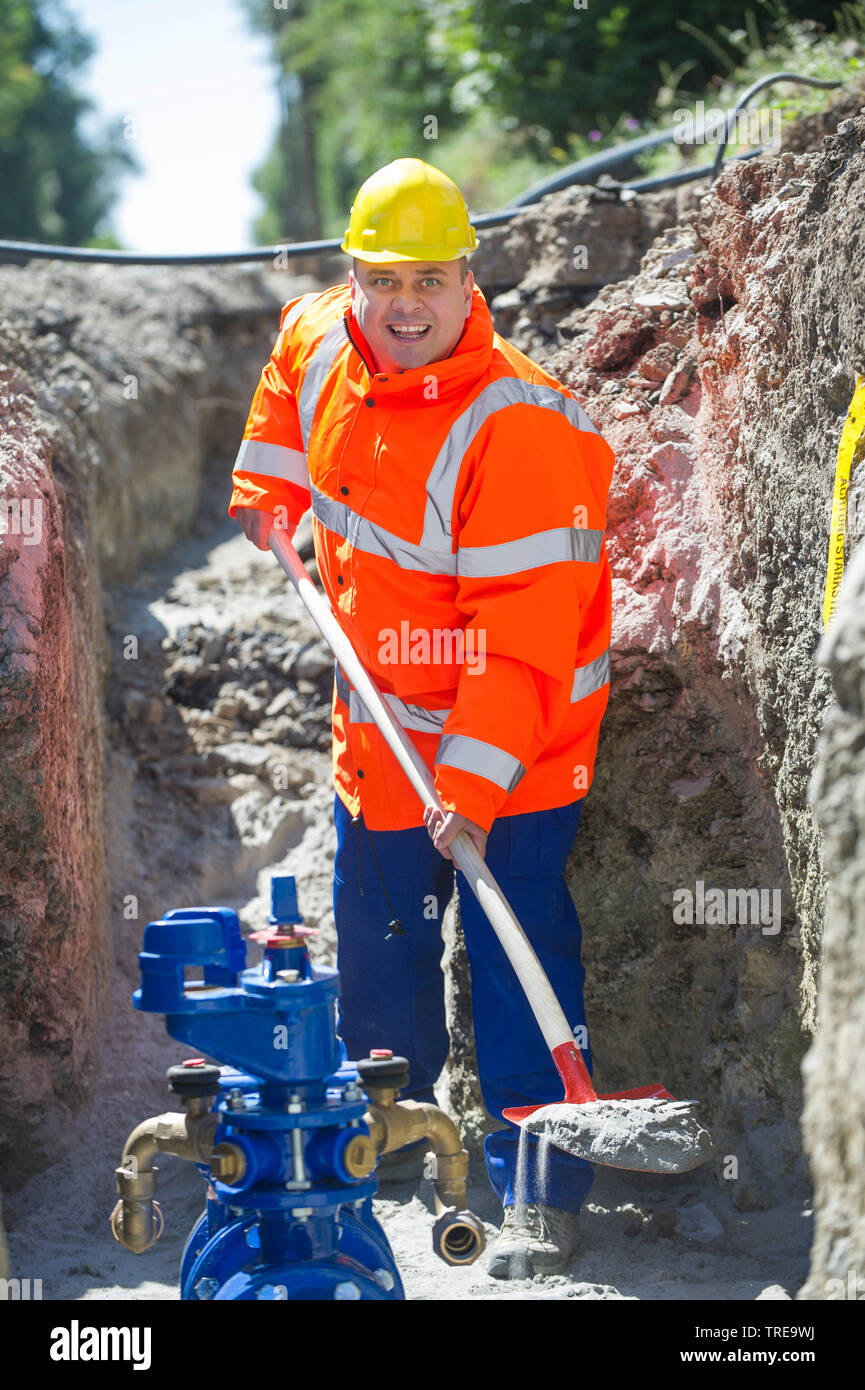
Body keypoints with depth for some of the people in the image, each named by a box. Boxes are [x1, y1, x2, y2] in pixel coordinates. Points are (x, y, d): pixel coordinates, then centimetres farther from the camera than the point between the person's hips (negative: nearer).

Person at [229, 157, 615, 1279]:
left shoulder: (516, 426, -28)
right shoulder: (318, 343, -7)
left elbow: (524, 632, -30)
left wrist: (475, 781, -34)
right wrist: (266, 493, 20)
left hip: (509, 750, -7)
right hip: (382, 728, 7)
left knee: (519, 962, -8)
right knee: (376, 941, 19)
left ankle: (541, 1196, 0)